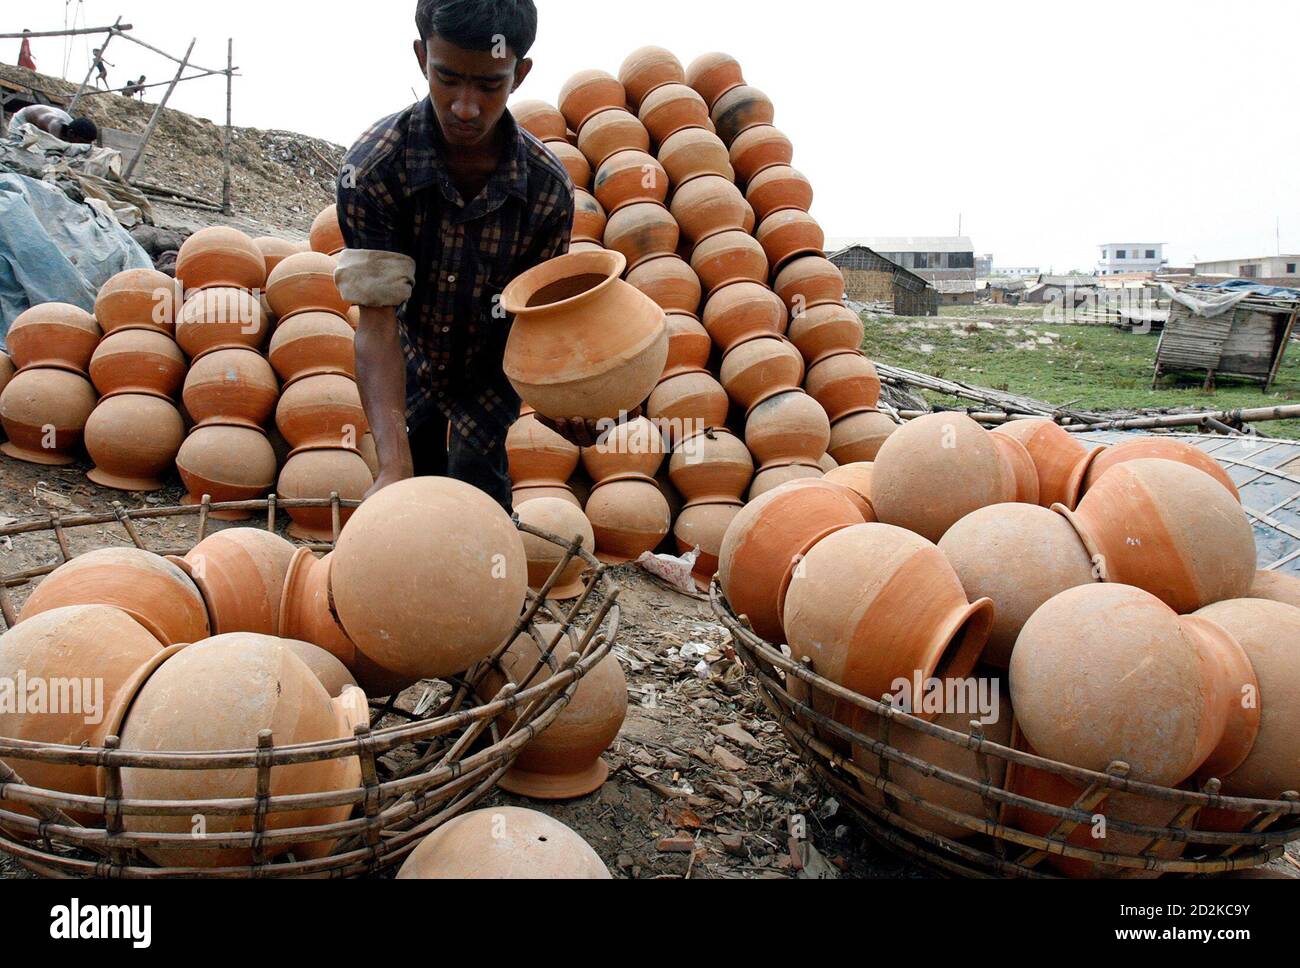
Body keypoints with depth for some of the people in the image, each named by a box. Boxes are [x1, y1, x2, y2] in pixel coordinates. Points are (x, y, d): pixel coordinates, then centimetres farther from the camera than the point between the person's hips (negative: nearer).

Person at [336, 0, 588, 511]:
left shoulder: (548, 186, -27)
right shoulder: (372, 166, -32)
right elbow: (378, 320, -36)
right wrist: (394, 464, -47)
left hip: (491, 366, 0)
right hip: (413, 360, 1)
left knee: (477, 474, -10)